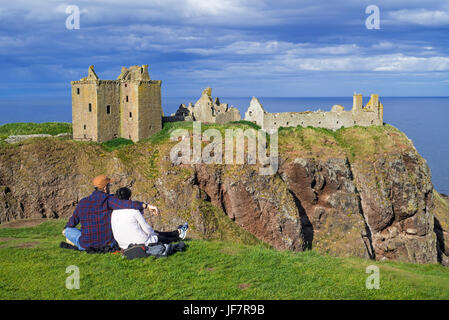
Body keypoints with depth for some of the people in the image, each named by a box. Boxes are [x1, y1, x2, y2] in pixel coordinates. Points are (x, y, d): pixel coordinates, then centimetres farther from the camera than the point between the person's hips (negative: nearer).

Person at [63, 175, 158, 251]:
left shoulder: (82, 203, -2)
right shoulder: (108, 200, -13)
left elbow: (72, 222, 12)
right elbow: (126, 204, -30)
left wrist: (66, 229, 33)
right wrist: (146, 205, -29)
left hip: (87, 245, 1)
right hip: (108, 243, -1)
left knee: (68, 230, 27)